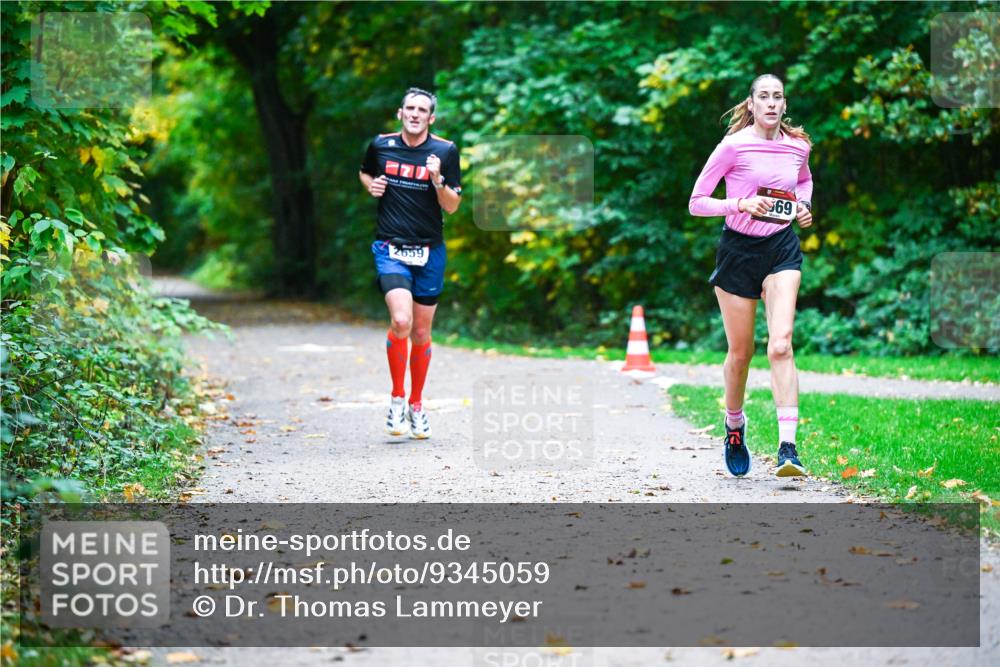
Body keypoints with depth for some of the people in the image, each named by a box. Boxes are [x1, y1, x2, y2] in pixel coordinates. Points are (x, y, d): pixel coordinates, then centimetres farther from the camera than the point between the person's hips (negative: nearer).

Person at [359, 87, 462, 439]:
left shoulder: (445, 151, -2)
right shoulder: (380, 145, 1)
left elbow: (453, 206, -1)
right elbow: (365, 172, 23)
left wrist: (438, 181, -19)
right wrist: (370, 185, 2)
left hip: (429, 252, 1)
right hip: (390, 250, -1)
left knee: (422, 332, 9)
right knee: (401, 321, -21)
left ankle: (416, 405, 27)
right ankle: (396, 398, -4)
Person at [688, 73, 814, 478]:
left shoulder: (799, 146, 3)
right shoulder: (734, 146, -9)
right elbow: (696, 202, -8)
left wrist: (803, 207, 6)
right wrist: (741, 204, -23)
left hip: (782, 249, 2)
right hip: (739, 250, -2)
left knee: (781, 345, -16)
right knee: (740, 352, 7)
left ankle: (787, 448, -23)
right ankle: (734, 424, 36)